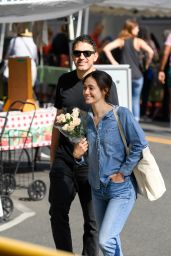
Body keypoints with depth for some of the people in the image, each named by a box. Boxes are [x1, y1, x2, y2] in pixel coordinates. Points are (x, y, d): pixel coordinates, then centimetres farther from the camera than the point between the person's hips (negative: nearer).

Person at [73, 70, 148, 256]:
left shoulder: (121, 114, -13)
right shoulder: (86, 119, 3)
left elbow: (140, 145, -15)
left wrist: (123, 172, -15)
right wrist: (77, 154, -9)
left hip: (121, 190, -6)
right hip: (98, 189, 6)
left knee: (106, 240, -15)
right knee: (110, 240, 15)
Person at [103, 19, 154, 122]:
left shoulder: (121, 41, 4)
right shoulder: (139, 41, -4)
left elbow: (106, 48, -8)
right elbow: (150, 52, -17)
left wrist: (113, 62, -3)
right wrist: (147, 64, -3)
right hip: (136, 75, -2)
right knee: (136, 99, 10)